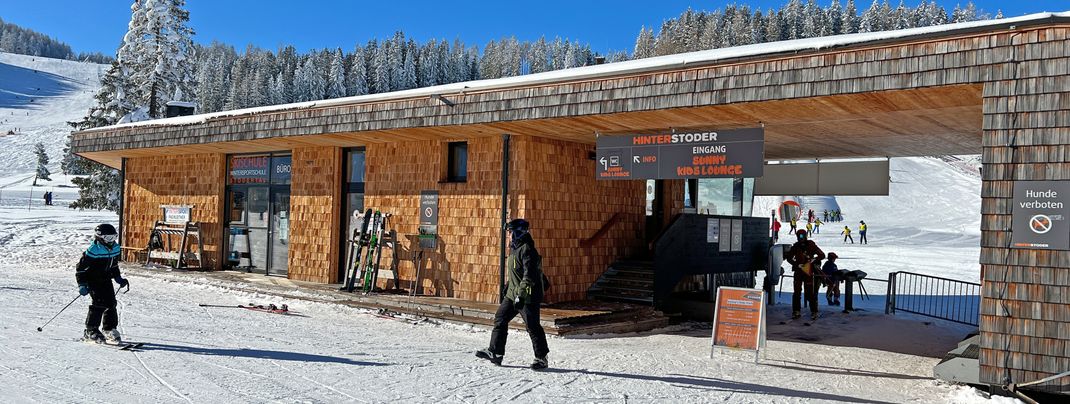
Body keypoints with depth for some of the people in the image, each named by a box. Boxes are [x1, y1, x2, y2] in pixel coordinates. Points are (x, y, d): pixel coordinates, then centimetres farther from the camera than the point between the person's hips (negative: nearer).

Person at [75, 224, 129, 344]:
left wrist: (119, 278, 12)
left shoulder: (115, 248, 3)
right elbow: (80, 267, -15)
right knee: (99, 302, -16)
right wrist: (82, 285, -19)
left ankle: (110, 330, 12)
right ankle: (91, 331, -6)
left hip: (106, 280, 7)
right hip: (93, 280, -7)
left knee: (111, 302, 1)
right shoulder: (93, 251, -19)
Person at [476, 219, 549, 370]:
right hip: (512, 294, 10)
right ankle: (495, 353, 17)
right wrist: (508, 287, 28)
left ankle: (541, 358, 11)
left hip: (527, 297, -10)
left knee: (532, 327, -2)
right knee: (500, 319, 10)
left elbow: (529, 275, -25)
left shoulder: (527, 250, -18)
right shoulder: (516, 248, 13)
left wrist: (520, 295, -28)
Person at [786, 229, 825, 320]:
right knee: (796, 292, 5)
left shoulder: (811, 245, -3)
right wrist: (797, 264, -7)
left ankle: (814, 312, 5)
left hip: (808, 272, -3)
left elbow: (822, 255, 0)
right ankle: (796, 311, 14)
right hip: (798, 271, 3)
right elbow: (789, 258, 8)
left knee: (810, 293, -5)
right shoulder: (795, 246, 4)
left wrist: (814, 260, -16)